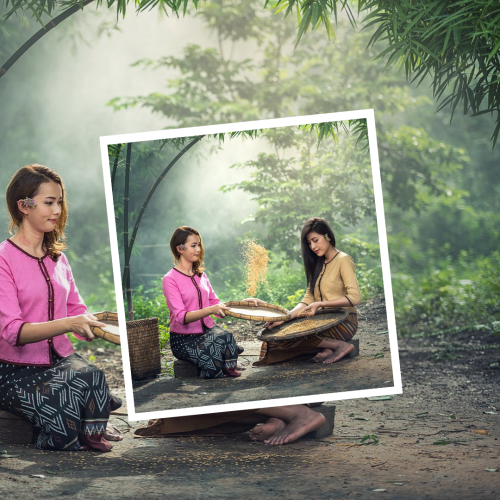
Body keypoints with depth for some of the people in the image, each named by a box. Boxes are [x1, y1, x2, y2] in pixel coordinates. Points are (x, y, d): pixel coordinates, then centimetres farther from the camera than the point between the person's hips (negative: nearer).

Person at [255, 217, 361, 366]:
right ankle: (333, 345, -15)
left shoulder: (343, 260, -5)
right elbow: (309, 298, 11)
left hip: (343, 323, -8)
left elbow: (355, 297, -16)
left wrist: (320, 304, -21)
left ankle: (340, 345, -17)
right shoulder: (318, 264, 19)